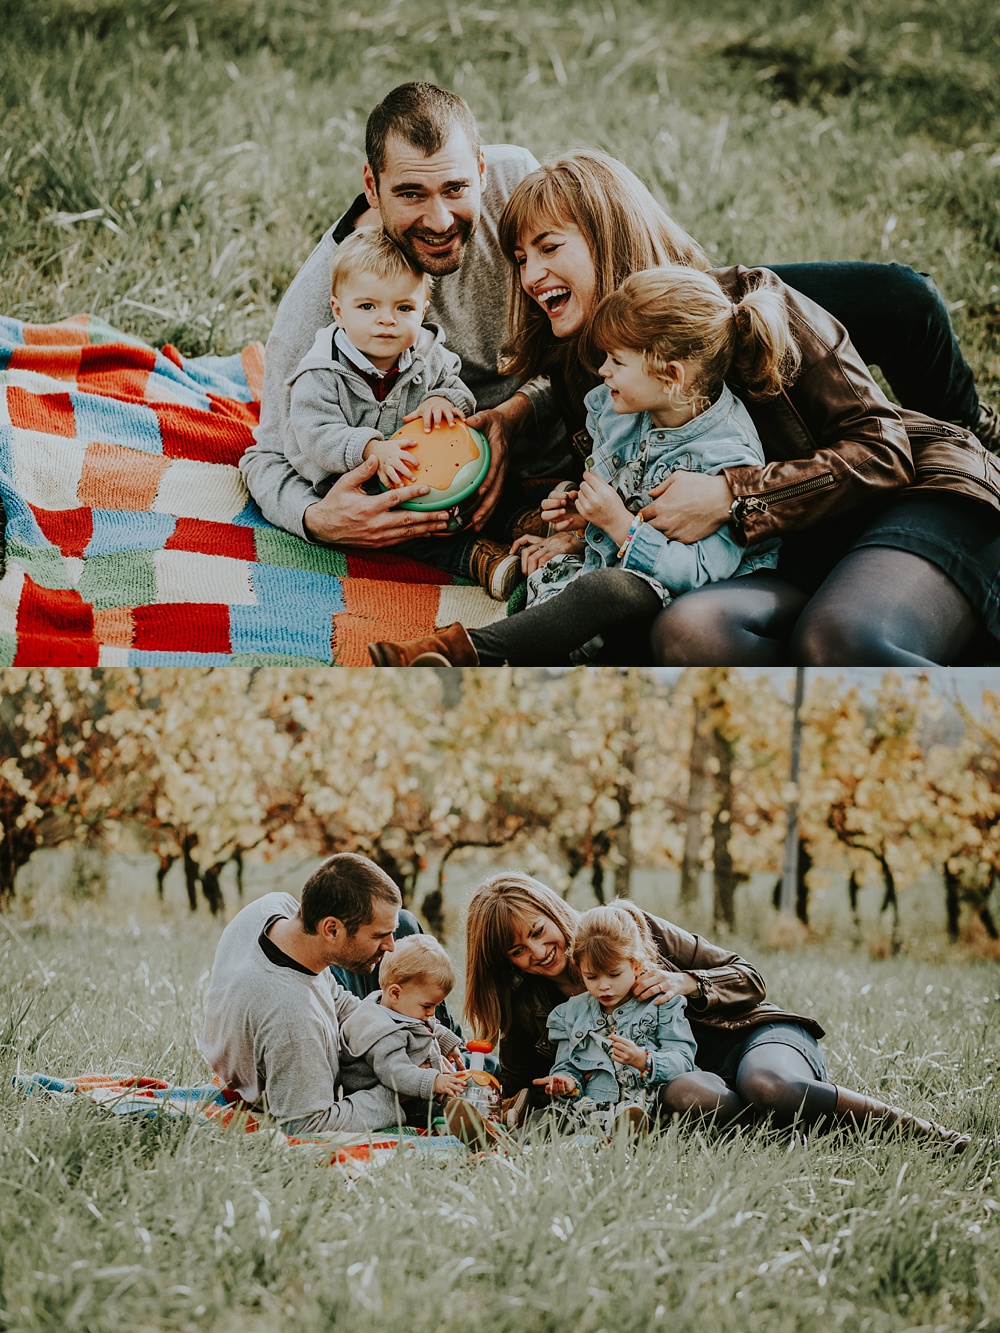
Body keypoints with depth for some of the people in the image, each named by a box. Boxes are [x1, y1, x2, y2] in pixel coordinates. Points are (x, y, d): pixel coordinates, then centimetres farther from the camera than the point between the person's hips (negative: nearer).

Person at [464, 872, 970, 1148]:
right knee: (683, 1096, -40)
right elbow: (516, 1088, 17)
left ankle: (932, 1137, -30)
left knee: (765, 1085, -40)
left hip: (747, 1035, -1)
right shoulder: (526, 1010, 6)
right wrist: (531, 1098, -8)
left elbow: (747, 979, 2)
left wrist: (687, 983, -19)